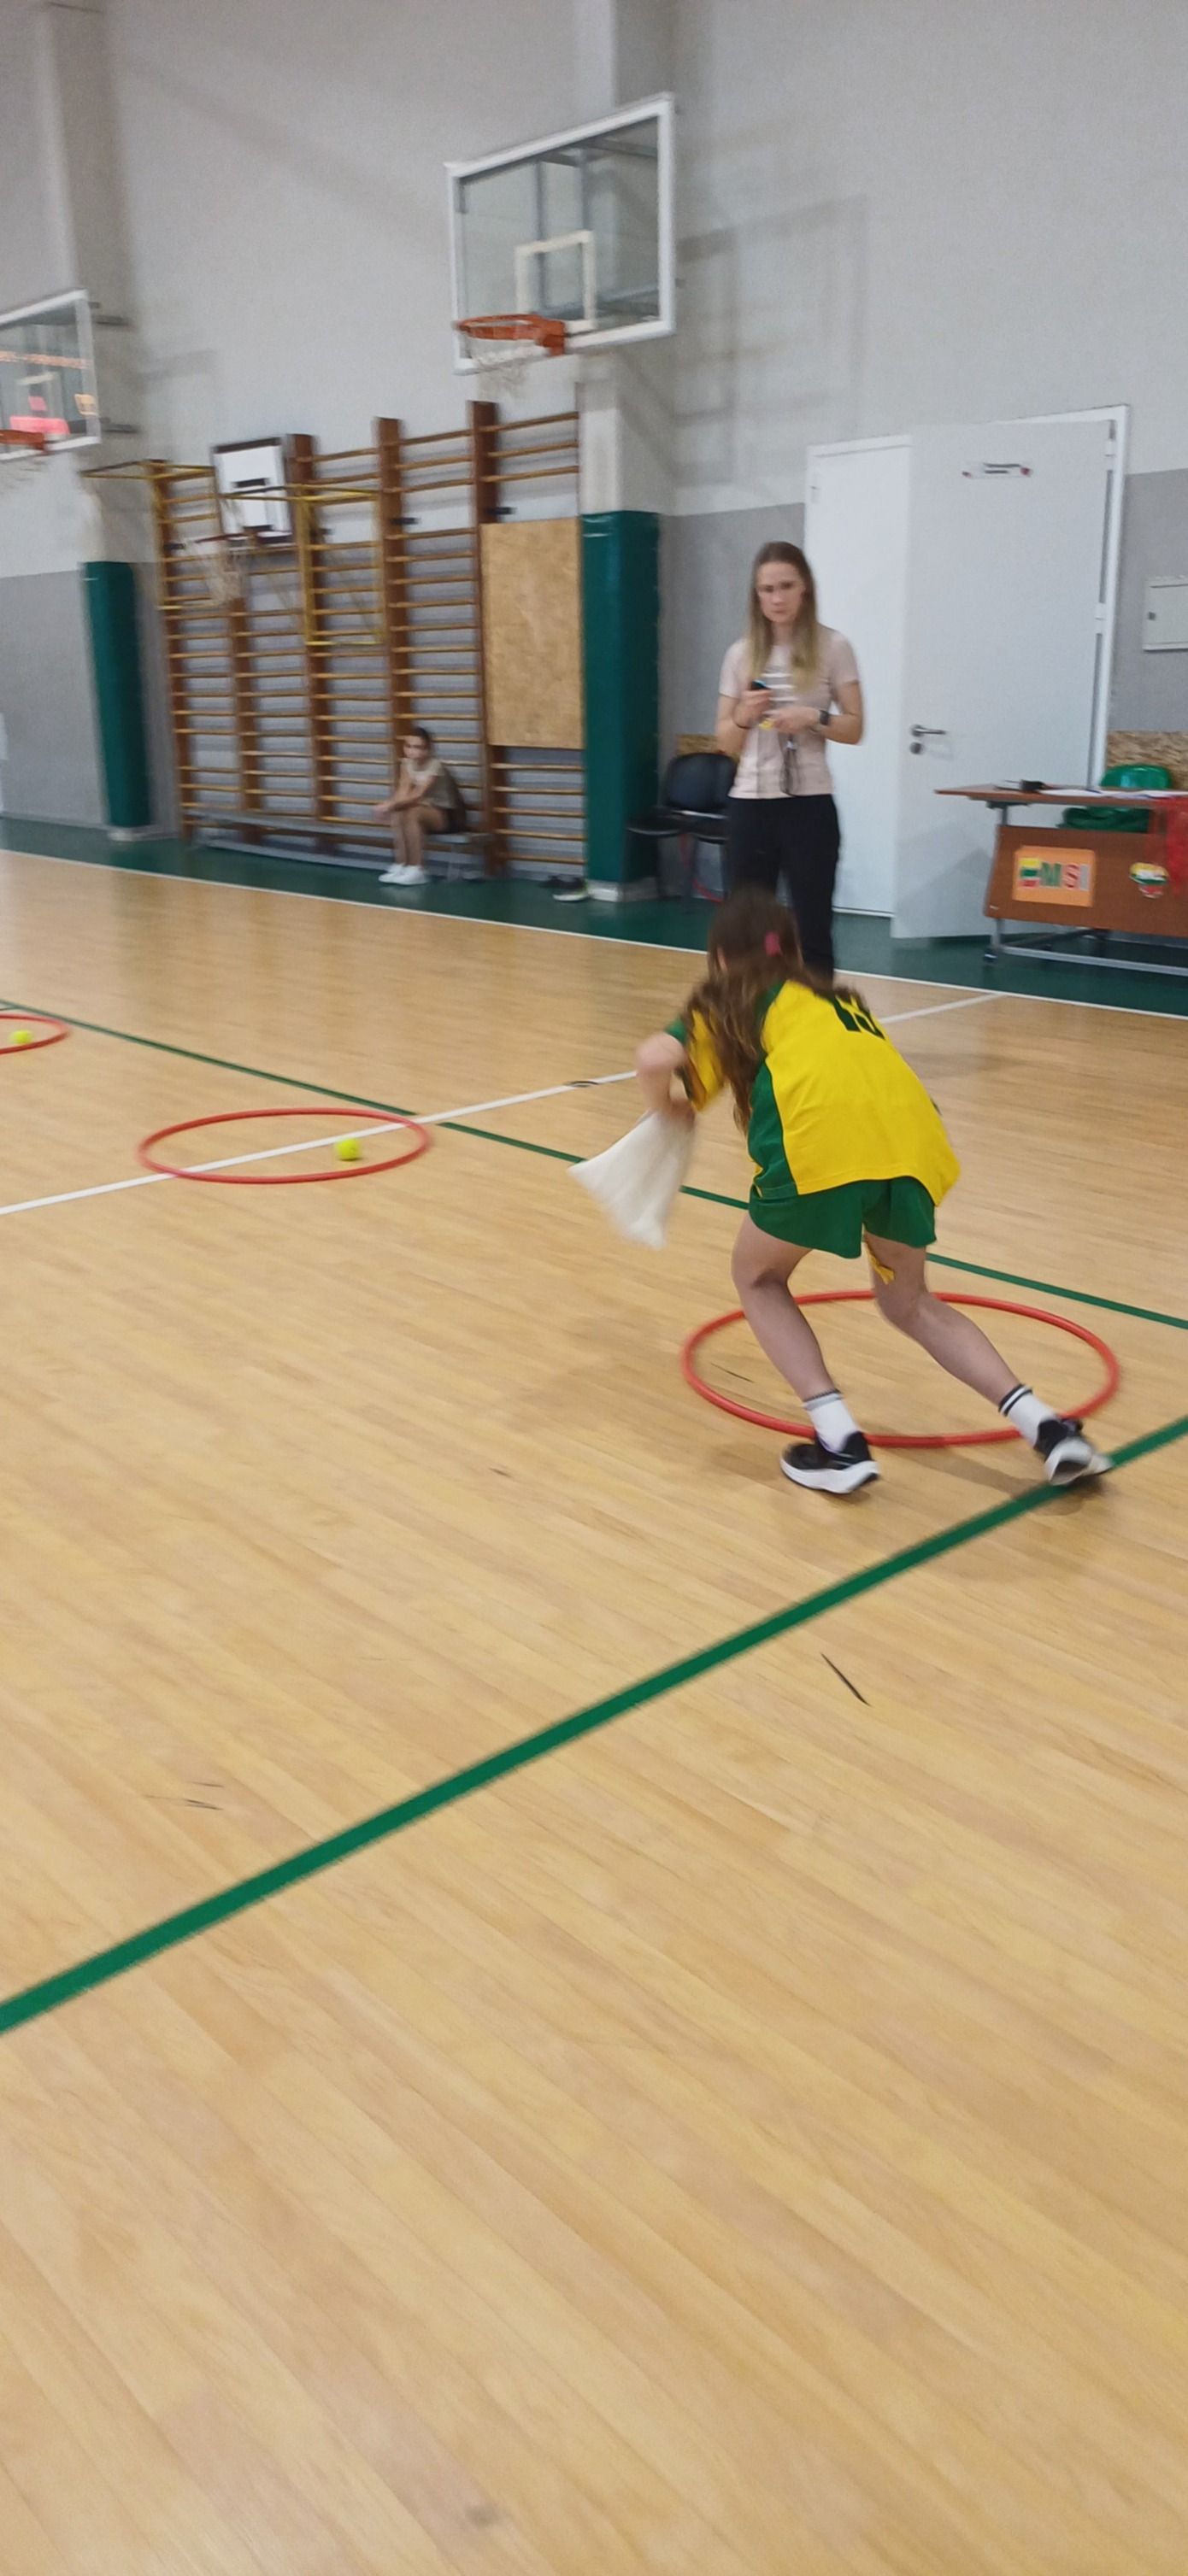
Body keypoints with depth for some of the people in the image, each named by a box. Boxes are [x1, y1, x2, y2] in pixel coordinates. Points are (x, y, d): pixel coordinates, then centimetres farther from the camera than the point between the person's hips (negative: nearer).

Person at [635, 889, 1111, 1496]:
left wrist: (667, 1107, 25)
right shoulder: (834, 998, 37)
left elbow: (655, 1060, 5)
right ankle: (1047, 1427, 14)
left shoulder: (723, 1003, 23)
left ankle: (839, 1444, 9)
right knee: (908, 1301, 27)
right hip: (912, 1137, 5)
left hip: (821, 1140, -5)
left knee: (758, 1279, 23)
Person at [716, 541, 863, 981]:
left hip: (809, 805, -2)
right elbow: (726, 743, 11)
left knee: (812, 931, -2)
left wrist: (813, 719, -16)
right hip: (749, 804, 3)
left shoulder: (832, 647, 1)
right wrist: (744, 716, -9)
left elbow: (854, 728, 1)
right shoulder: (741, 654, 8)